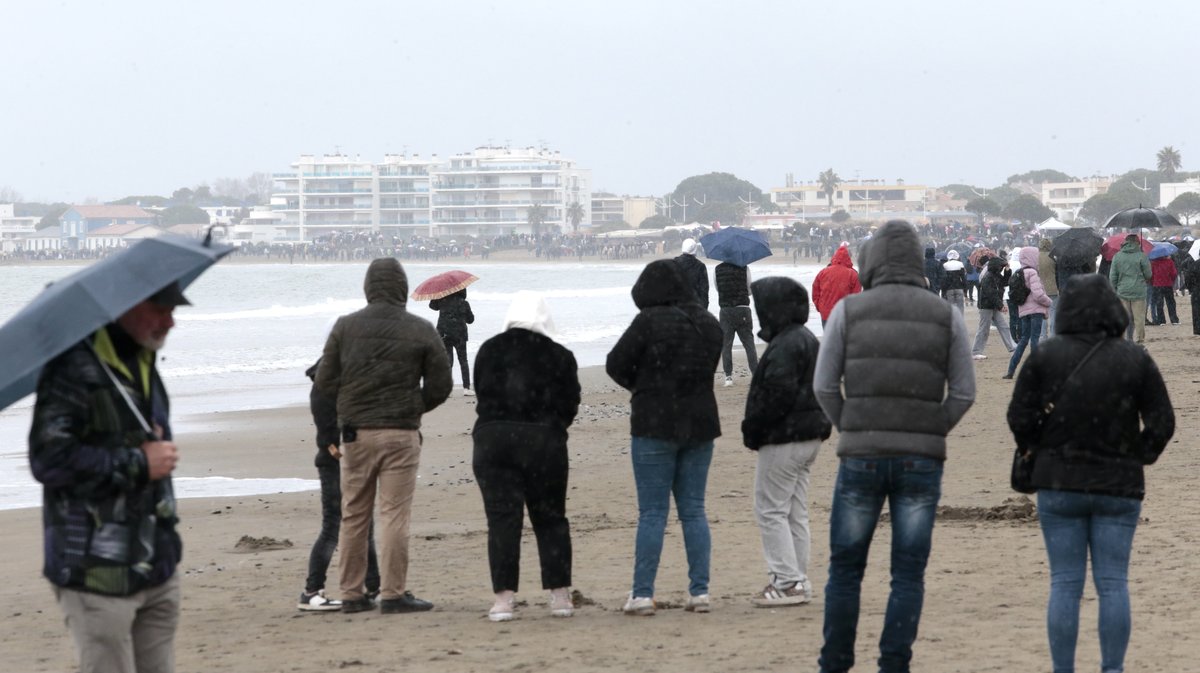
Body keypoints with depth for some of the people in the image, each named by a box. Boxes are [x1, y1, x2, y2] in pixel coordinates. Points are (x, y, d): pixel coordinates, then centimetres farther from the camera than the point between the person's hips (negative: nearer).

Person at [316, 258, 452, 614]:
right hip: (401, 434, -2)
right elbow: (440, 386, 1)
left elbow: (325, 381, 1)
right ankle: (393, 594, -3)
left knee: (353, 516, 9)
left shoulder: (345, 327, 0)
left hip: (355, 433, 2)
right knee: (395, 515, -1)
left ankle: (351, 593, 11)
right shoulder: (421, 331, -3)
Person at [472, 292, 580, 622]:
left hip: (493, 440, 0)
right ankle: (560, 595, 9)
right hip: (544, 442, 0)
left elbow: (481, 393, 12)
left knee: (502, 520, 0)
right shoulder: (560, 356, 1)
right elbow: (570, 405, 6)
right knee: (550, 518, 9)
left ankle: (503, 597, -7)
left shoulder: (489, 350, 5)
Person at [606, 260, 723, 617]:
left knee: (652, 512, -1)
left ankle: (642, 593, -2)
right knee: (693, 509, 10)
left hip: (655, 424, -5)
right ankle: (699, 591, 7)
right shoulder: (708, 324, 5)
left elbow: (616, 364, -9)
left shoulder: (650, 322, -14)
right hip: (700, 423, 5)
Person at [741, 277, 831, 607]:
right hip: (809, 434, 10)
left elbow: (776, 395, -25)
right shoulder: (808, 340, 14)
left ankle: (787, 582, -8)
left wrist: (752, 429, -13)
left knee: (770, 510, -5)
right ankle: (798, 580, 18)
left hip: (784, 438, -10)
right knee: (795, 512, 15)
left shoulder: (784, 346, -19)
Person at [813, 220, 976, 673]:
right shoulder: (947, 316, 4)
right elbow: (964, 393, 3)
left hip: (861, 457, 0)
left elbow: (824, 386, -1)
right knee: (908, 575, 4)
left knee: (845, 568, 11)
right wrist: (926, 436, 10)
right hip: (921, 461, 1)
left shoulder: (848, 310, 0)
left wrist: (852, 432, 10)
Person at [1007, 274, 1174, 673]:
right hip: (1118, 488, 0)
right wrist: (1136, 460, 12)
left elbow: (1020, 418, -6)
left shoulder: (1046, 357, -6)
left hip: (1060, 484, 0)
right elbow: (1162, 424, -4)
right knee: (1113, 583, 5)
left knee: (1065, 584, 3)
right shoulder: (1136, 360, -4)